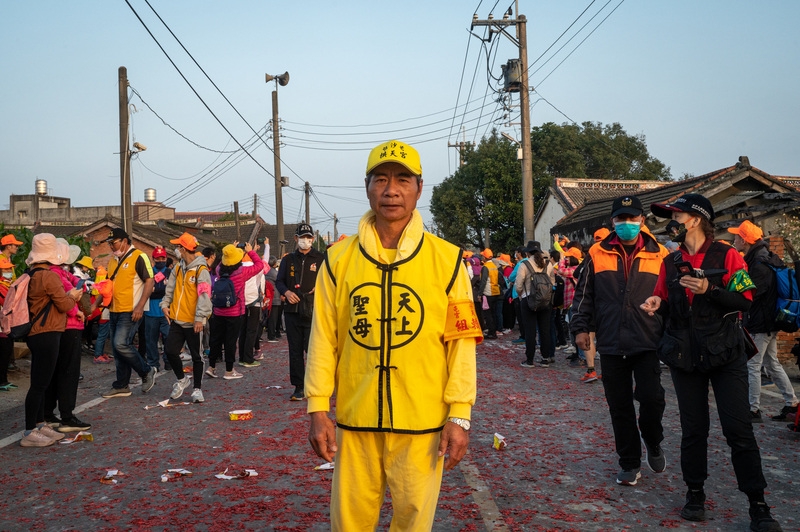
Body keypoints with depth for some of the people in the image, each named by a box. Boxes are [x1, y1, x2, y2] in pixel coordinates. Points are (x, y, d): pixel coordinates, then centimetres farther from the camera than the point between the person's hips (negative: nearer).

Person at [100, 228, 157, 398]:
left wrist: (140, 306, -21)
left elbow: (149, 281, -14)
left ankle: (147, 373, 1)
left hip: (130, 312, -8)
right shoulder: (113, 261, 17)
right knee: (117, 349, 9)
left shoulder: (138, 257, -8)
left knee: (121, 344, -18)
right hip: (115, 311, 8)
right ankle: (121, 386, 17)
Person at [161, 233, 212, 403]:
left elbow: (204, 296, -19)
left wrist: (200, 318, -25)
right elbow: (170, 288, 23)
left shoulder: (201, 270, -12)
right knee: (170, 351, 3)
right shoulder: (178, 268, 11)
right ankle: (181, 379, 26)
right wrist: (165, 305, 10)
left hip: (193, 322, -7)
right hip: (177, 319, 7)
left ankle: (197, 389, 15)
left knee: (196, 356, 2)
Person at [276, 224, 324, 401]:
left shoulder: (321, 259, 7)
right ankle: (298, 386, 13)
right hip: (293, 310, 3)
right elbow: (279, 281, 18)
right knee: (295, 350, 5)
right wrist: (286, 292, -1)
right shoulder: (288, 260, 14)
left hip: (313, 311, -3)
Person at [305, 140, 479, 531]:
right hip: (354, 422, 1)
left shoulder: (447, 260, -2)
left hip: (422, 423, -1)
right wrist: (317, 409, 2)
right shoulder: (338, 259, 2)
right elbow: (323, 339, 5)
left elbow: (462, 342, -1)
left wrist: (459, 416, -4)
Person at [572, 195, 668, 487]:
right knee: (620, 407, 6)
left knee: (651, 397, -9)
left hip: (648, 343, -1)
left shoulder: (659, 255, 5)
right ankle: (630, 463, 21)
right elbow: (583, 294, 10)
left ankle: (653, 444, 24)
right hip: (611, 344, 1)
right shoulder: (597, 254, 6)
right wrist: (580, 327, 2)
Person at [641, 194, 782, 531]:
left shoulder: (726, 256, -4)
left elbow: (745, 301, -8)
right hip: (685, 357, 4)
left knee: (739, 430, -4)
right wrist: (658, 304, -8)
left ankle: (757, 505, 8)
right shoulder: (671, 262, 9)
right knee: (693, 429, 9)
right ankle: (695, 494, 23)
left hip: (725, 355, -3)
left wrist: (709, 290, -22)